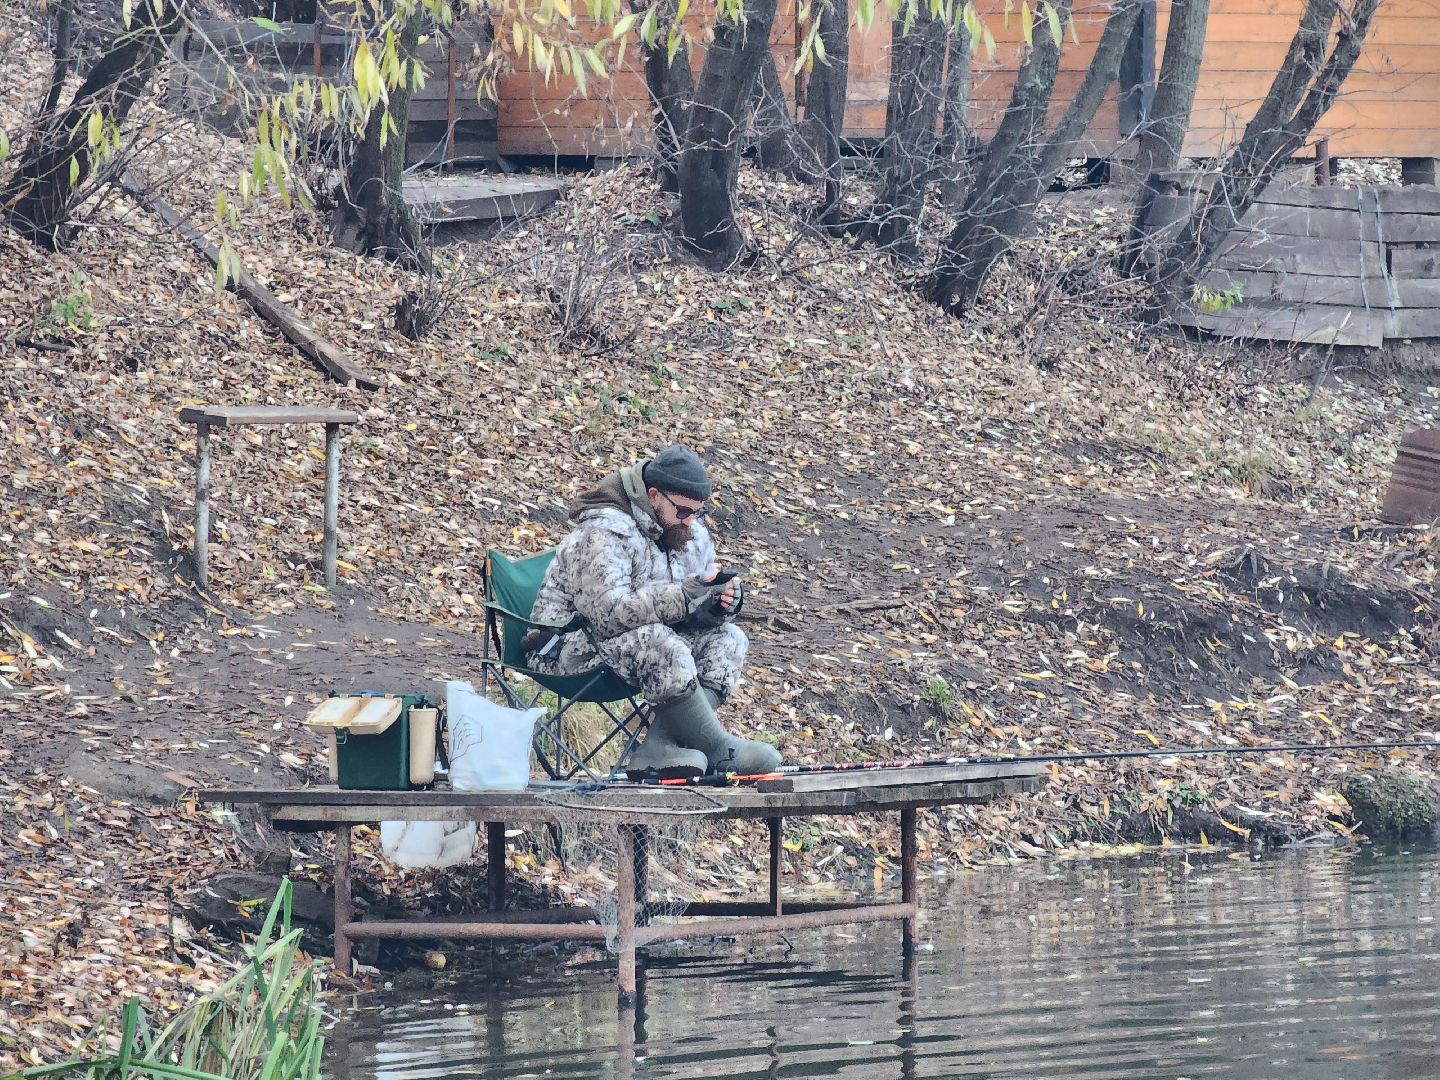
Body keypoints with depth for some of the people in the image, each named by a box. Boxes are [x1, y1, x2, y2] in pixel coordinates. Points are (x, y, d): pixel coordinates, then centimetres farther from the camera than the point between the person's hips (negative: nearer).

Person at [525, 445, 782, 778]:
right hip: (572, 646, -9)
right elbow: (609, 613, -32)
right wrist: (681, 596, -39)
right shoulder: (603, 534, -20)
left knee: (728, 638, -9)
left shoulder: (691, 532, 7)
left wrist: (721, 603, -14)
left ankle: (657, 748, -26)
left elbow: (698, 610, 12)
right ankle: (722, 751, -24)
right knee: (660, 645, -35)